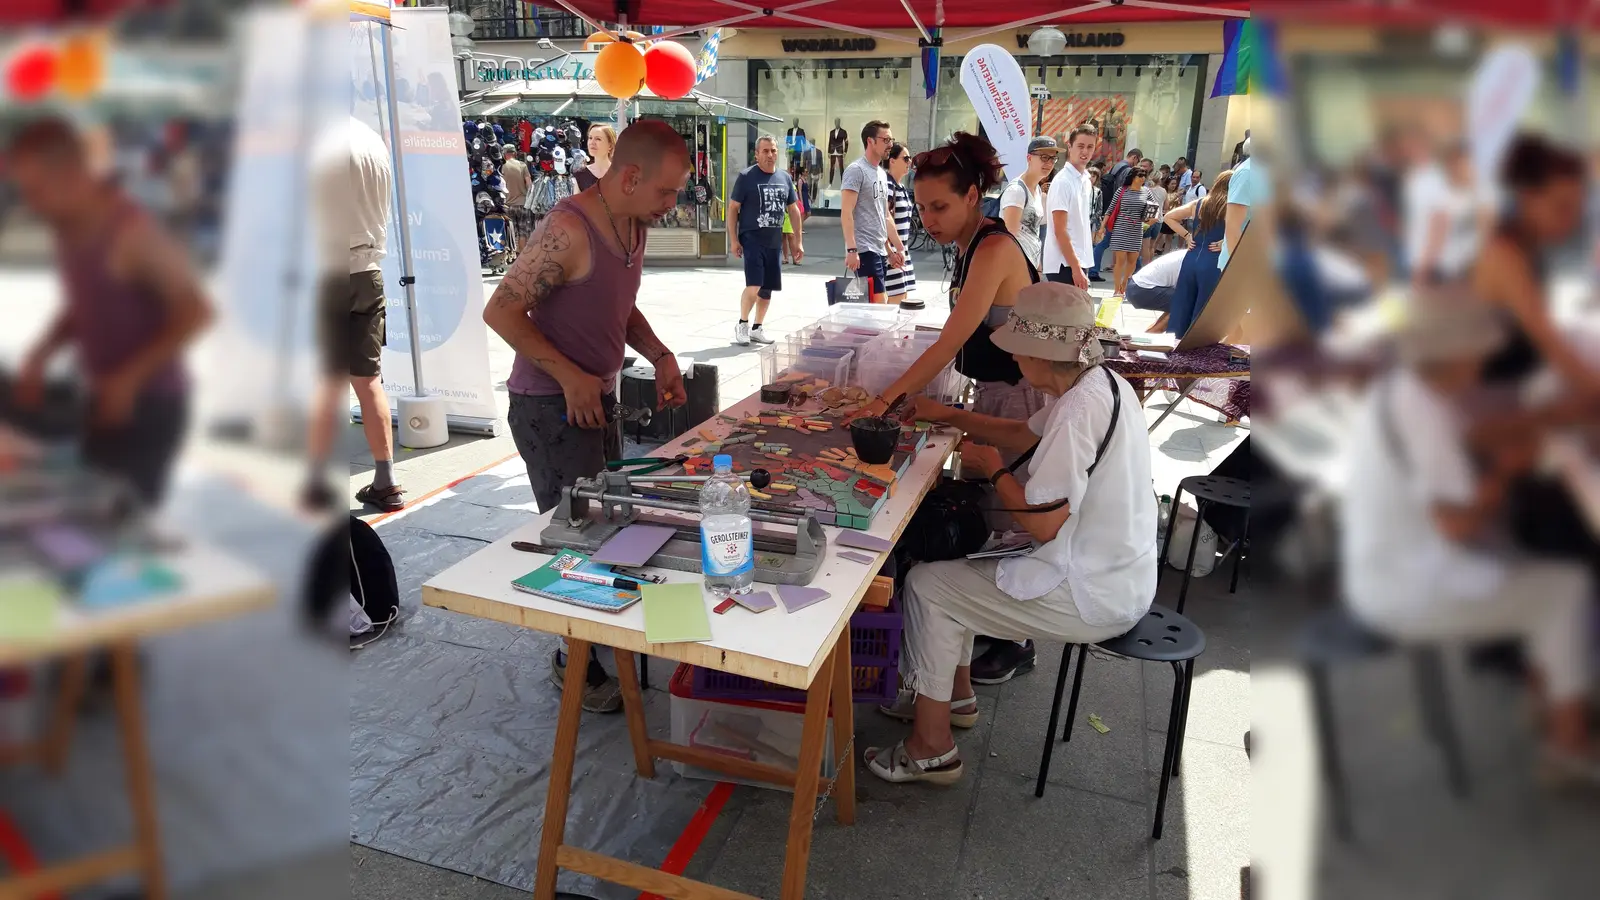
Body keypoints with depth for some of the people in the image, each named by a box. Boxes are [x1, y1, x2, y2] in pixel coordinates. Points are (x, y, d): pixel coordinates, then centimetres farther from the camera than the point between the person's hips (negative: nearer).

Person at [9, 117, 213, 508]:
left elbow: (197, 312, -19)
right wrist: (40, 356, 2)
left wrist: (130, 377, -22)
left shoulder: (132, 232, -19)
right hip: (104, 401, 8)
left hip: (149, 406, -8)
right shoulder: (69, 228, 5)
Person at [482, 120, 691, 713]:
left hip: (596, 400, 9)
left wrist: (660, 356, 3)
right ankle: (576, 665, 18)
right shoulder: (570, 230, -23)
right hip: (552, 409, -9)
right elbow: (501, 312, -22)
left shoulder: (633, 225, 6)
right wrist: (570, 376, -23)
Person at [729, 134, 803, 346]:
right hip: (752, 239, -5)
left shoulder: (785, 178, 9)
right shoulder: (746, 177, -5)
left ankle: (756, 328, 22)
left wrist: (798, 241, 12)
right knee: (753, 286, -15)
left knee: (767, 288, 9)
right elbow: (733, 208, -3)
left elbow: (793, 210, 15)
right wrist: (734, 240, -9)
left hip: (774, 241, 5)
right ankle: (742, 324, 6)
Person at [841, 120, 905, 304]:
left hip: (881, 251, 9)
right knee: (879, 305, -13)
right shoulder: (856, 170, -8)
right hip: (865, 251, -9)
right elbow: (846, 213, -16)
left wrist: (896, 248, 20)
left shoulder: (882, 173, 18)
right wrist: (851, 250, -23)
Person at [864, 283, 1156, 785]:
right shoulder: (1101, 384, 4)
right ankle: (955, 696, 32)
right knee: (950, 552, 19)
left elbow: (1042, 522, -28)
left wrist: (992, 468, -12)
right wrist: (947, 416, 14)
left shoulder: (1079, 410, -28)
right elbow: (1025, 434, 19)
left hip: (1093, 597, -10)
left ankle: (931, 751, 6)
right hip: (1115, 573, 10)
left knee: (925, 585, -5)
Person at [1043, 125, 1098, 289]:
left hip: (1079, 261, 9)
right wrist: (1075, 267, -19)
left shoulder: (1085, 180, 13)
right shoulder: (1062, 182, -13)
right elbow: (1060, 231, -17)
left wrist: (1081, 265, 16)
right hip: (1065, 264, -9)